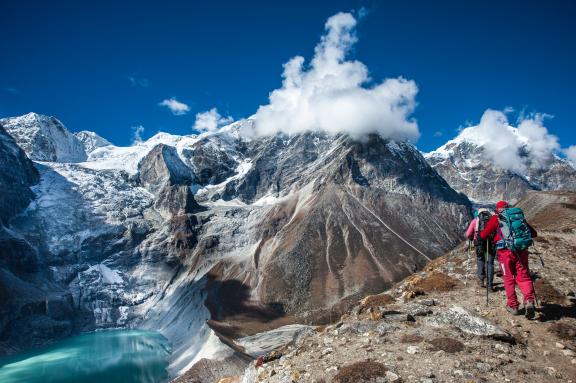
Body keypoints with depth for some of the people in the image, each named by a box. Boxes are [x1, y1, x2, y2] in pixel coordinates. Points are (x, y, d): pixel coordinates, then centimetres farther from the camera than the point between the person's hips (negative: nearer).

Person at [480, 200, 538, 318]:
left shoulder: (496, 218, 8)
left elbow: (483, 235, 5)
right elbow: (533, 233, 20)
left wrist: (491, 235, 26)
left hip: (505, 252, -2)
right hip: (521, 251, 2)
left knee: (509, 278, 10)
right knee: (523, 276, 5)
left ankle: (513, 305, 15)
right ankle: (529, 300, -17)